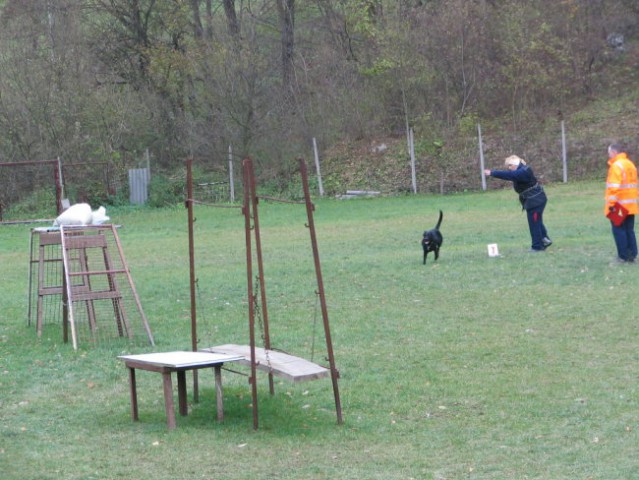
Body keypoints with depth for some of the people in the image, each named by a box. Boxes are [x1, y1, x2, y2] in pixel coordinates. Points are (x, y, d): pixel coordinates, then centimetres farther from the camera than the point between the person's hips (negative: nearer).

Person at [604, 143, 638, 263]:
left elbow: (614, 187, -20)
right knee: (629, 230, 10)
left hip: (619, 206, -8)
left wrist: (611, 203, -19)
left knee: (619, 230, -3)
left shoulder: (616, 166, -13)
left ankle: (623, 256, -4)